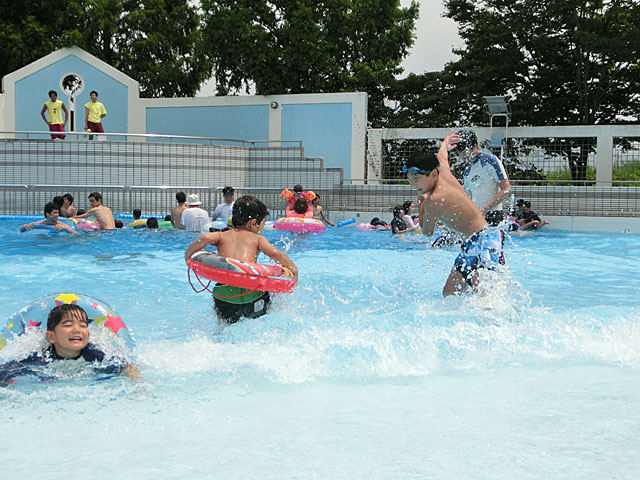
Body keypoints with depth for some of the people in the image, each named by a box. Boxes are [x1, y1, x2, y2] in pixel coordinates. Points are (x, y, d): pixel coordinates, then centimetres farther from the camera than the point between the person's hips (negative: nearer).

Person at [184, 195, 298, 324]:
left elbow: (205, 238, -2)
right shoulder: (257, 238, 13)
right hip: (251, 292, -2)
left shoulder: (222, 236, 17)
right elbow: (275, 254, -1)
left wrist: (188, 256, 10)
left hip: (224, 293, 2)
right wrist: (293, 269, 11)